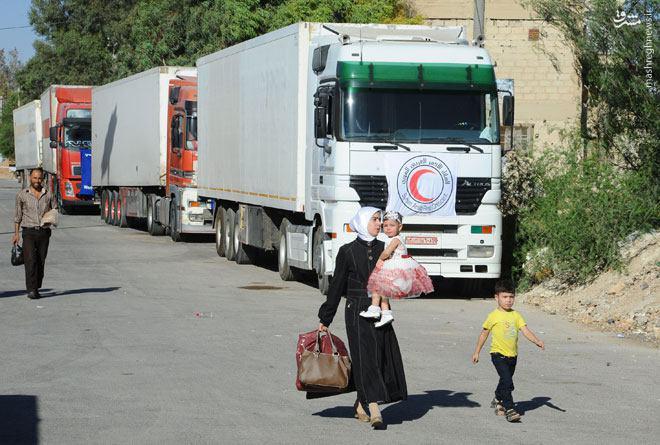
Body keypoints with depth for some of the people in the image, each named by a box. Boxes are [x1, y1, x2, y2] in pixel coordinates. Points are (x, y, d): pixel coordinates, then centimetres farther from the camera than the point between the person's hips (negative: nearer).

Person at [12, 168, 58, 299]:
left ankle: (36, 288, 12)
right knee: (30, 261, -14)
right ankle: (31, 290, -17)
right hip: (29, 231, -2)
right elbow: (17, 215, 11)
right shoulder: (22, 195, 6)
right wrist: (16, 233, 7)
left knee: (41, 262, 3)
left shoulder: (48, 195, 7)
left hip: (44, 232, 2)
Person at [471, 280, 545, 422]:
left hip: (512, 355, 5)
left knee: (505, 381, 18)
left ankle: (497, 401, 41)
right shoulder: (493, 316, -5)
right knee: (507, 382, -18)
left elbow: (526, 331, -4)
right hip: (498, 354, -5)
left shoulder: (516, 315, 4)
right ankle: (509, 410, -17)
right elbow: (484, 334, 5)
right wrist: (477, 352, 9)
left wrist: (537, 341, -21)